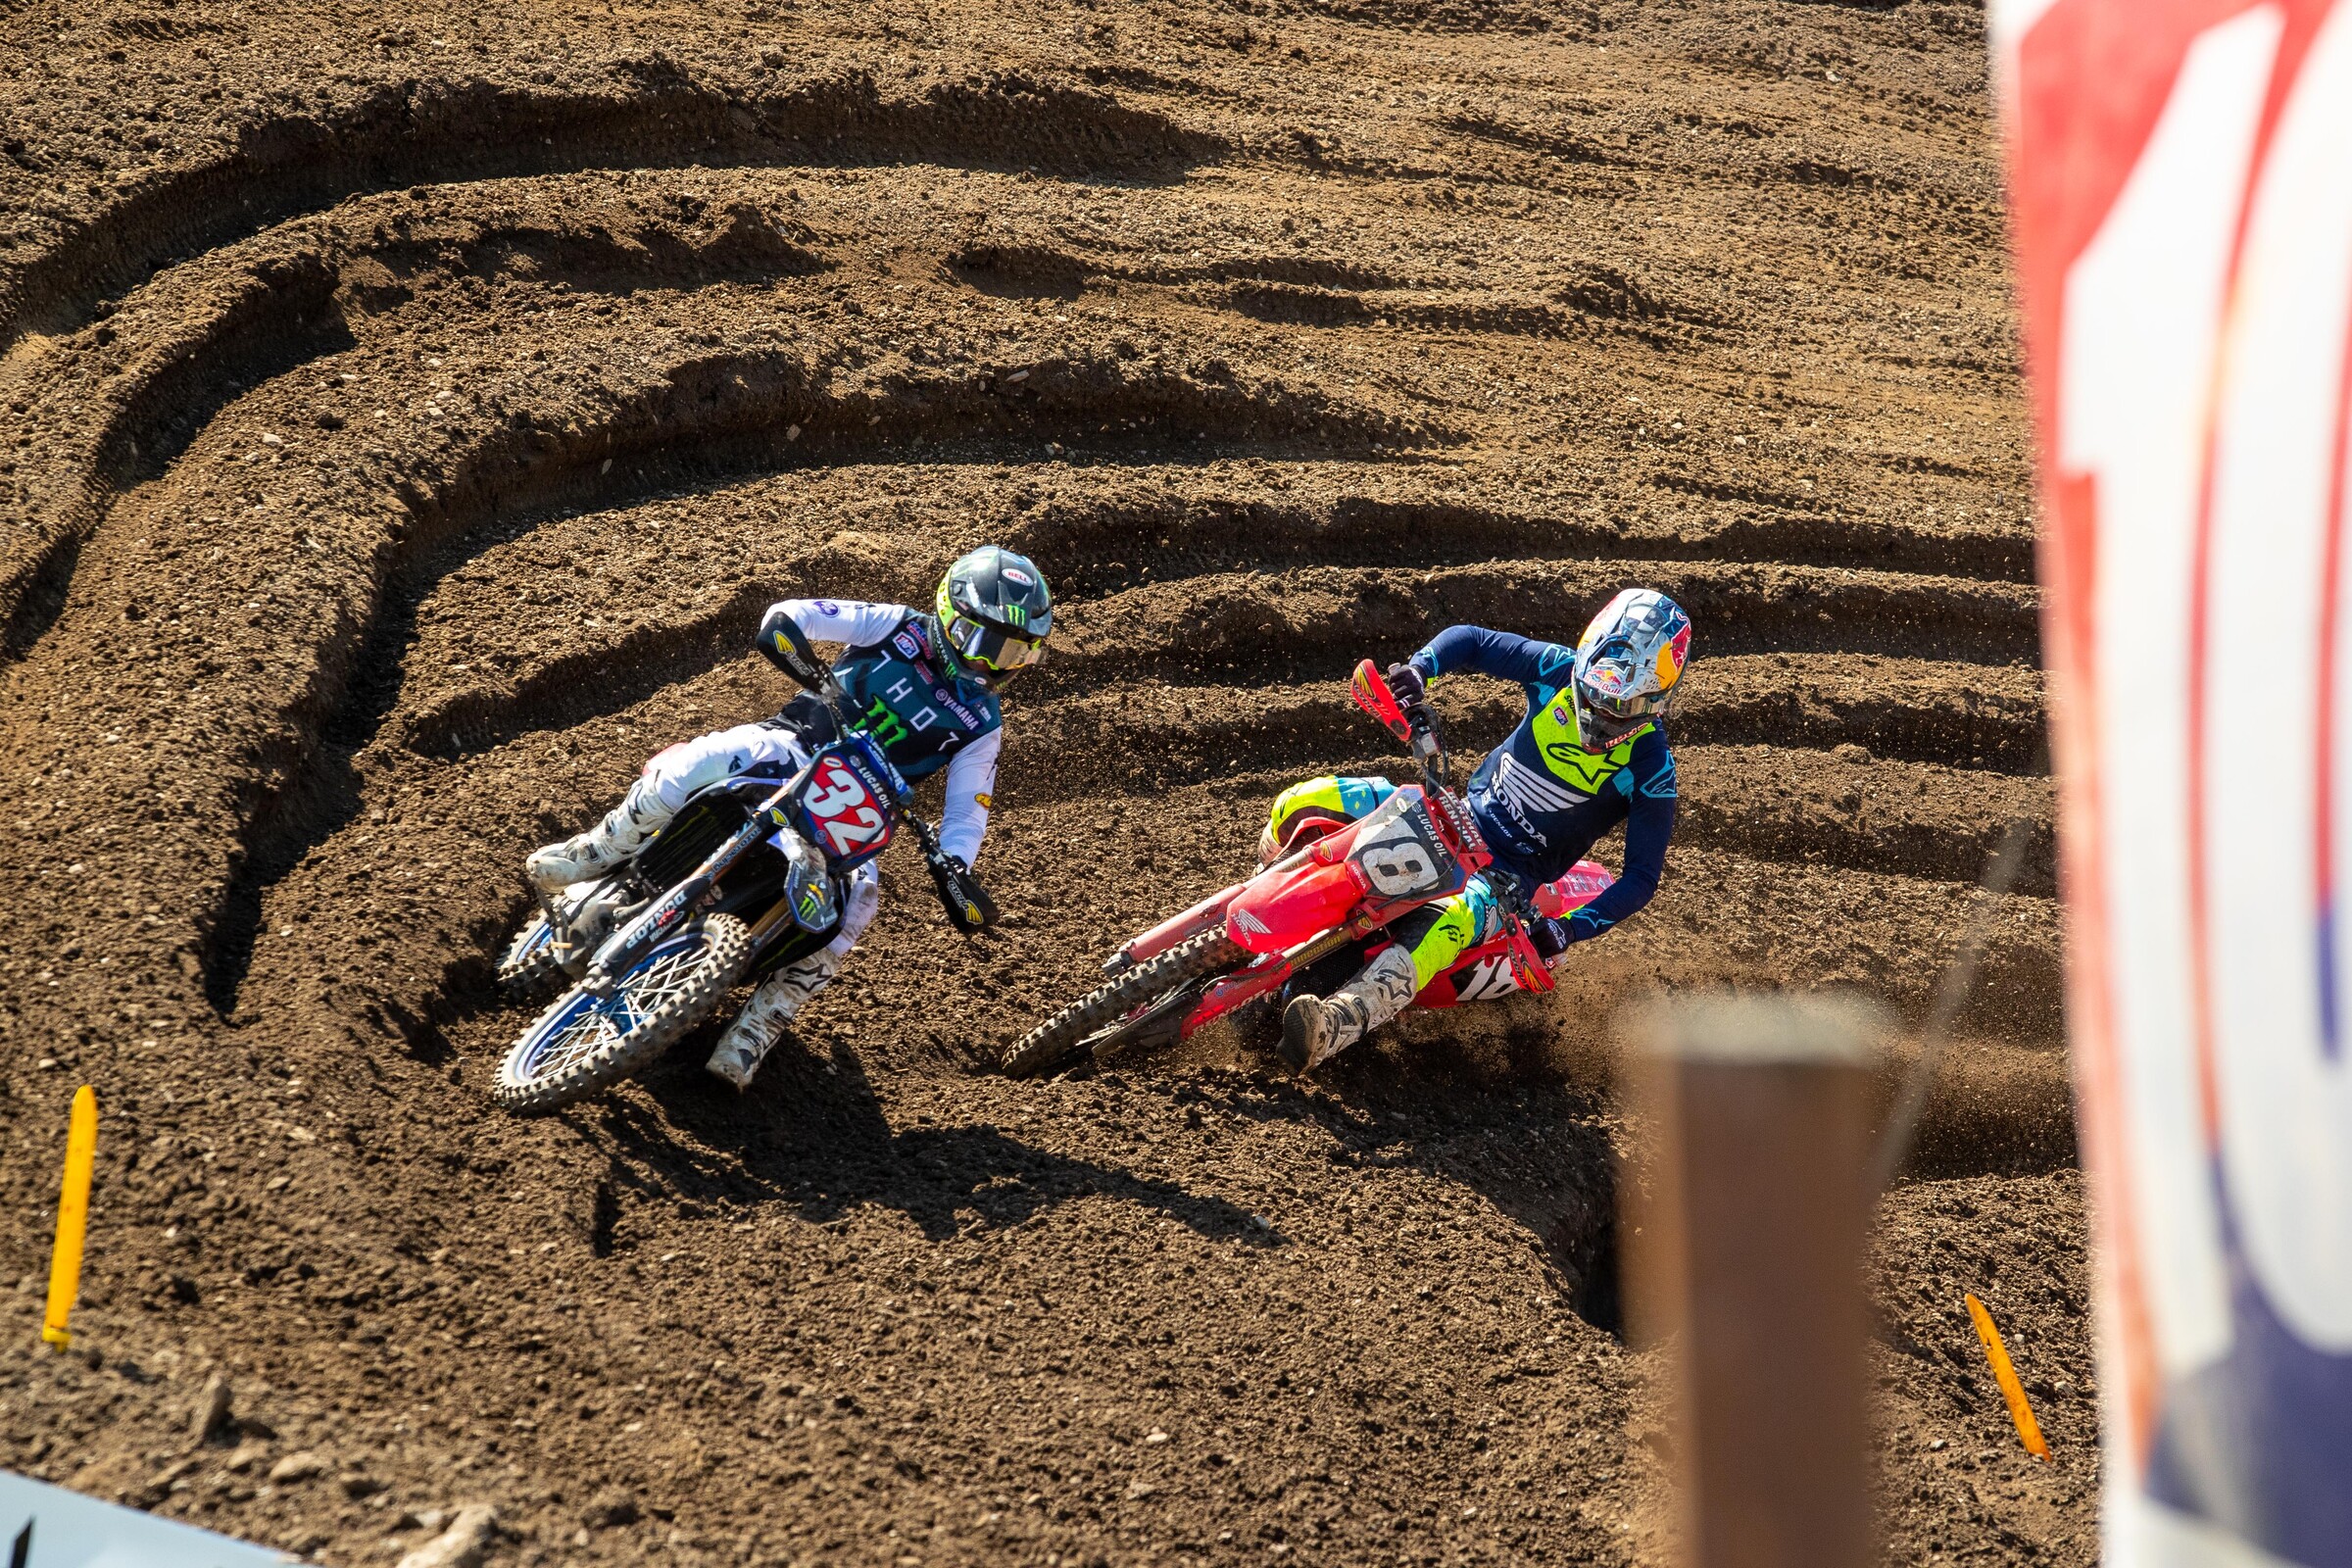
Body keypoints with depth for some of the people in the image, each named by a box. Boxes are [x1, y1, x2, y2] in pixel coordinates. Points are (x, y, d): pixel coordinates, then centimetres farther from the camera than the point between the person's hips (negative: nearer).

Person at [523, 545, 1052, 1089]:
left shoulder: (981, 724, 9)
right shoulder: (901, 628, 7)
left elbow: (968, 812, 2)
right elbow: (790, 614, 1)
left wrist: (953, 865, -19)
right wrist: (782, 626, -24)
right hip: (790, 749, -1)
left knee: (856, 900, -30)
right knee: (703, 758, -32)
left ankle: (749, 1039, -24)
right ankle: (592, 856, -10)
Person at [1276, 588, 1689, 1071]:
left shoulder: (1650, 769, -16)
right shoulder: (1561, 670, -7)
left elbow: (1642, 874, -11)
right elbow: (1471, 640, 5)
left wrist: (1573, 929, -24)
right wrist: (1420, 668, -17)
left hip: (1504, 880, -5)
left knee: (1440, 928, -41)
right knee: (1303, 804, -12)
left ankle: (1331, 1026, -61)